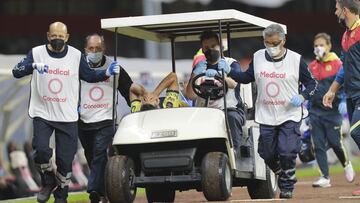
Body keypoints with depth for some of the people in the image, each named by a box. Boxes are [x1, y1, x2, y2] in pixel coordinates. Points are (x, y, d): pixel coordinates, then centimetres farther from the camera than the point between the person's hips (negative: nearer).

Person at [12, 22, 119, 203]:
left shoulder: (76, 55, 2)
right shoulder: (37, 53, -2)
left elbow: (89, 76, 12)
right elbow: (16, 71, -12)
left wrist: (106, 73, -7)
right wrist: (34, 66, -32)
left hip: (67, 117, 1)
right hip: (42, 113, -1)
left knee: (65, 160, 2)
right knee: (41, 150, -20)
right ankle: (48, 182, 8)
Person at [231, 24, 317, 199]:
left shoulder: (296, 60, -4)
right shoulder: (258, 57, 5)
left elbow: (311, 83, 3)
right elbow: (247, 77, 16)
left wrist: (302, 96, -16)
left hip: (290, 116, -3)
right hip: (266, 117, 4)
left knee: (287, 153, -13)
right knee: (267, 154, 6)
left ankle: (286, 187, 5)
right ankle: (284, 176, 33)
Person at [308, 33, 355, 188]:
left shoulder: (337, 64, -3)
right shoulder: (312, 67, 11)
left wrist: (344, 101, -17)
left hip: (332, 110, -4)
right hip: (315, 111, 4)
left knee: (334, 142, -4)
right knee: (319, 145, 0)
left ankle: (346, 164, 25)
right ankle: (325, 177, 3)